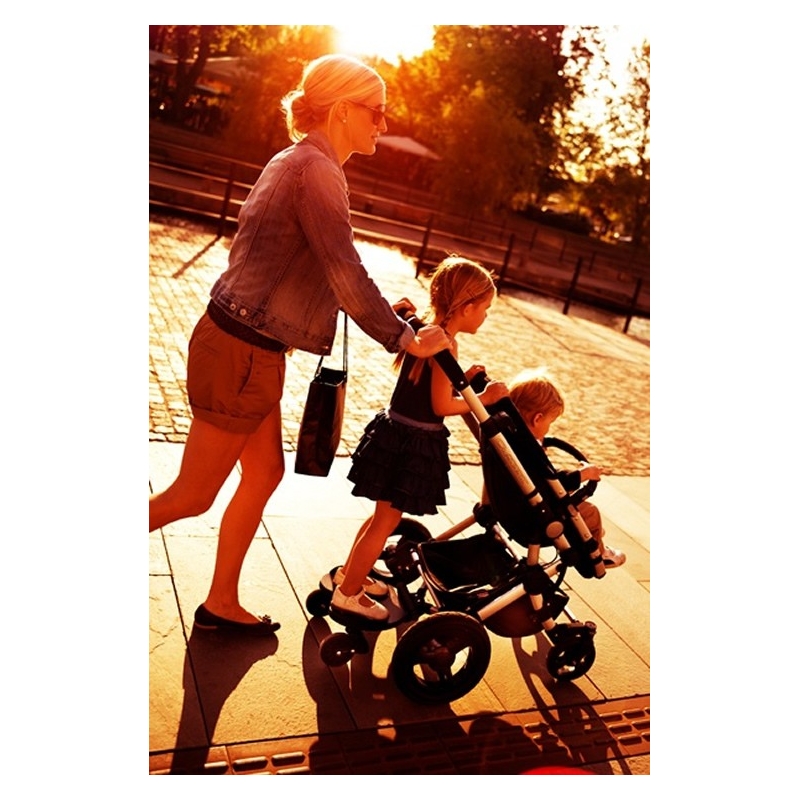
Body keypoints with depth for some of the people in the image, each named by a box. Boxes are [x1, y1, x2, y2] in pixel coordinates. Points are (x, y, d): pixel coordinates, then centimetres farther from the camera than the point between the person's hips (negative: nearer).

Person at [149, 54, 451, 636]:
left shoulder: (299, 163, 14)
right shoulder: (315, 169, -18)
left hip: (252, 350, 10)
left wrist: (381, 310, 14)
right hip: (241, 354, -10)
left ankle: (222, 604, 33)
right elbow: (345, 273, -22)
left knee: (265, 473, 18)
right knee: (192, 496, 4)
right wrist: (404, 340, -11)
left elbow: (316, 272, 19)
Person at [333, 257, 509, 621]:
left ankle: (348, 573, 39)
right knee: (387, 520, 5)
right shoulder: (446, 345, -20)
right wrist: (483, 398, -11)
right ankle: (347, 593, 18)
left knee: (385, 513, 24)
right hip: (413, 443, -9)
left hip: (395, 431, 9)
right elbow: (441, 405, -21)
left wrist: (462, 380, 6)